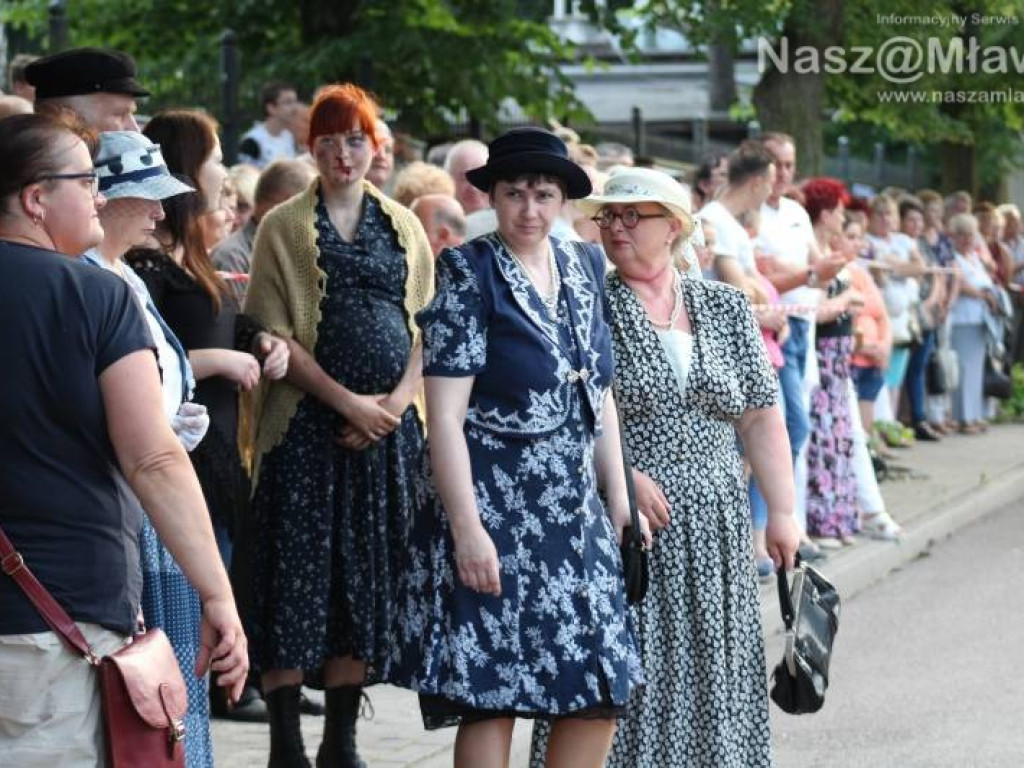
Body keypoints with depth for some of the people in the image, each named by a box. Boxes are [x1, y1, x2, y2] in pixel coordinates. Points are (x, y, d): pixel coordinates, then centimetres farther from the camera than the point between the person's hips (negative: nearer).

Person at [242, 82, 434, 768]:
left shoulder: (403, 226, 13)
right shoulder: (284, 227, 3)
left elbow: (428, 327, 9)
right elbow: (275, 334, -5)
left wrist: (397, 401, -8)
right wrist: (347, 400, -14)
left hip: (391, 425, 3)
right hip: (307, 423, -3)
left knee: (369, 578, 4)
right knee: (299, 574, -5)